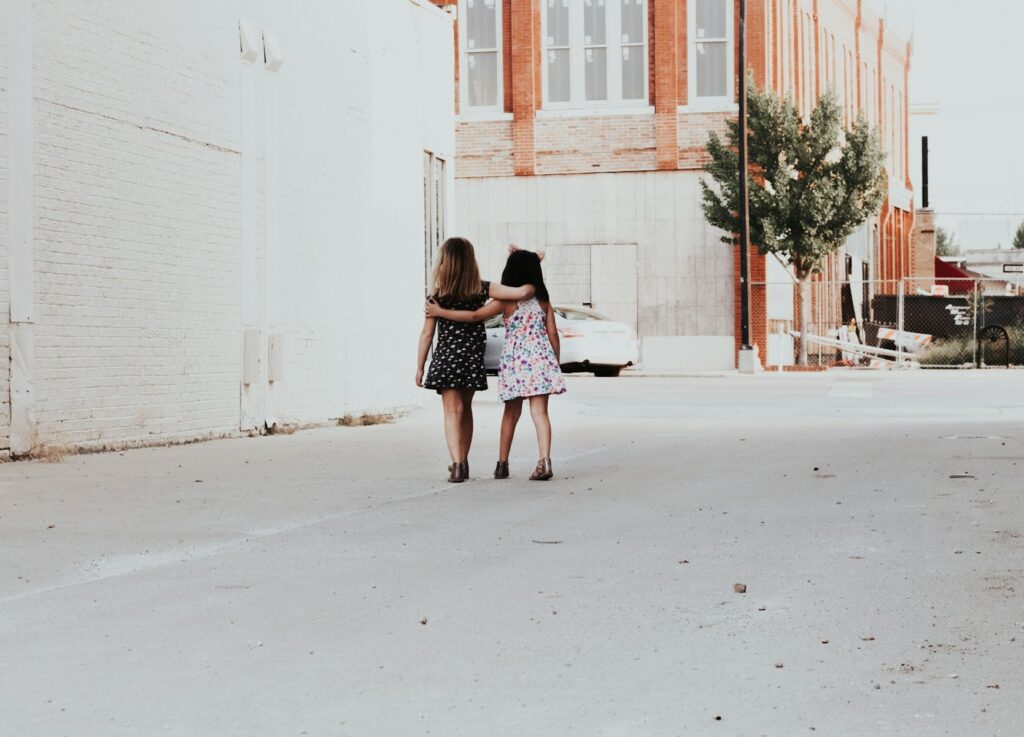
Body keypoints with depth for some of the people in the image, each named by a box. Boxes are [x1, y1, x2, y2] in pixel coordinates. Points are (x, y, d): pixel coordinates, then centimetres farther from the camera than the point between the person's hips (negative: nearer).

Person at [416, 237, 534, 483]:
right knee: (466, 410, 17)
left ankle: (457, 464, -17)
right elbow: (523, 292, -14)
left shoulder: (437, 294, -7)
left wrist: (419, 368, 2)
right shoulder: (481, 289, -4)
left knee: (453, 410, -2)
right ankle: (462, 463, 26)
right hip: (473, 359, 3)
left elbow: (427, 334, -6)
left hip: (447, 357, -3)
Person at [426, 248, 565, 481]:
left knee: (511, 413, 13)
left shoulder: (507, 300, -4)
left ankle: (502, 463, 18)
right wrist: (556, 364, 15)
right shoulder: (543, 300, 6)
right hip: (541, 358, 1)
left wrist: (440, 312, -2)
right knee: (539, 411, -4)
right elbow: (552, 334, 6)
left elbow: (474, 316, -10)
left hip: (514, 361, -1)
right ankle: (544, 460, -19)